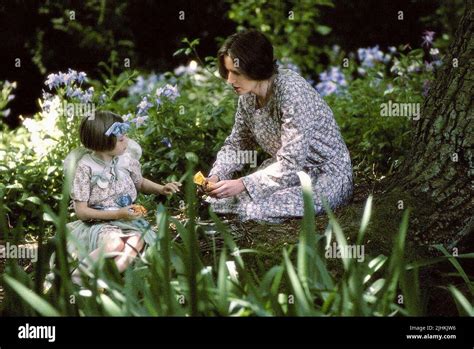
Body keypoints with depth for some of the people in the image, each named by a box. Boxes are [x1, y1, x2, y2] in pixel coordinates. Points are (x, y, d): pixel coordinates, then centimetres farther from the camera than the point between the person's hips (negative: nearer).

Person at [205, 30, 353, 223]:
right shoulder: (248, 94, -5)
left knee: (252, 205, -27)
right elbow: (237, 144, 5)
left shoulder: (291, 92, -28)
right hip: (287, 169, 7)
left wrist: (242, 185, -35)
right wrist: (215, 177, -13)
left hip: (326, 175, -7)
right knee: (221, 197, -9)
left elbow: (291, 164, -30)